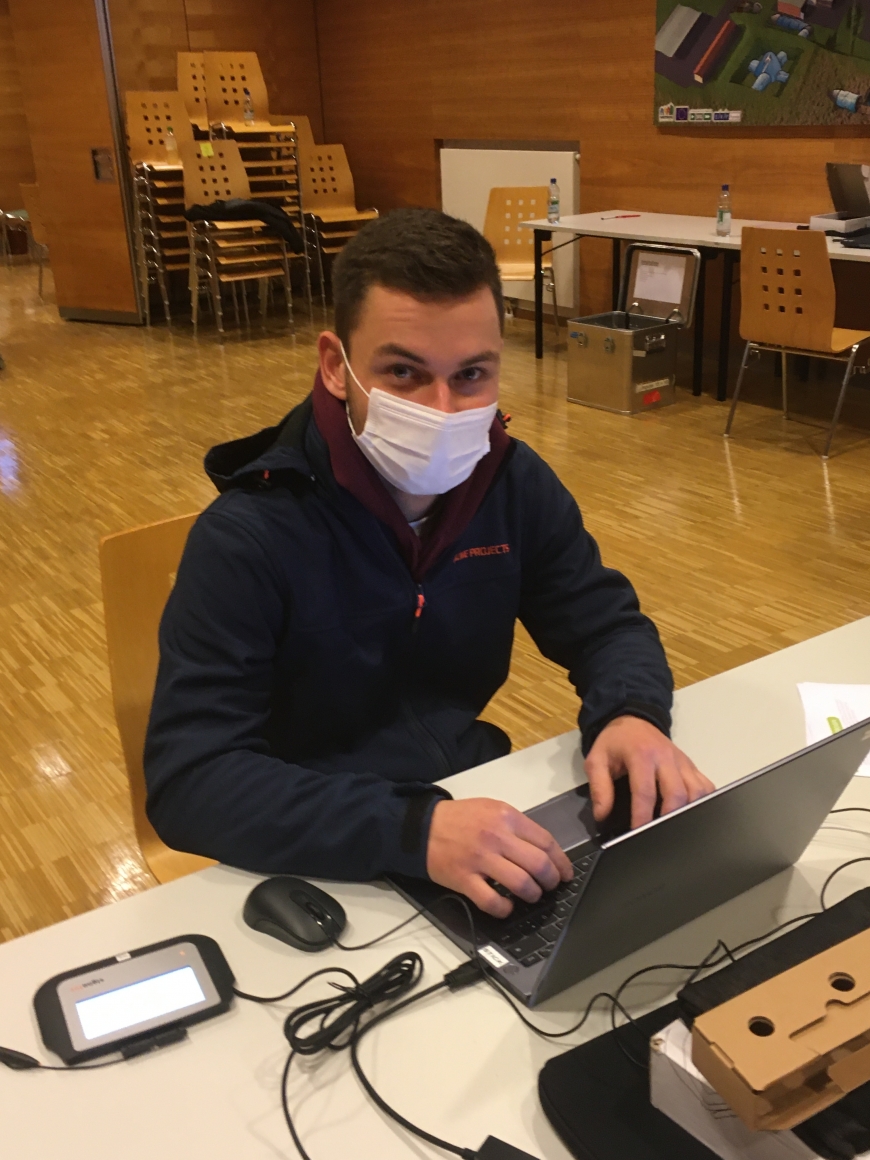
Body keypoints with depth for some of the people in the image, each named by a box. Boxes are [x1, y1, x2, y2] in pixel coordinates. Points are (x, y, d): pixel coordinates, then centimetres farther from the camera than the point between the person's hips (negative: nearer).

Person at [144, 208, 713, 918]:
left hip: (477, 812, 5)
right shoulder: (247, 538, -19)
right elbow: (187, 779, -25)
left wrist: (632, 713, -19)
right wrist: (414, 830, -39)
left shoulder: (516, 485, -3)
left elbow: (608, 626, 6)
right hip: (321, 862, -4)